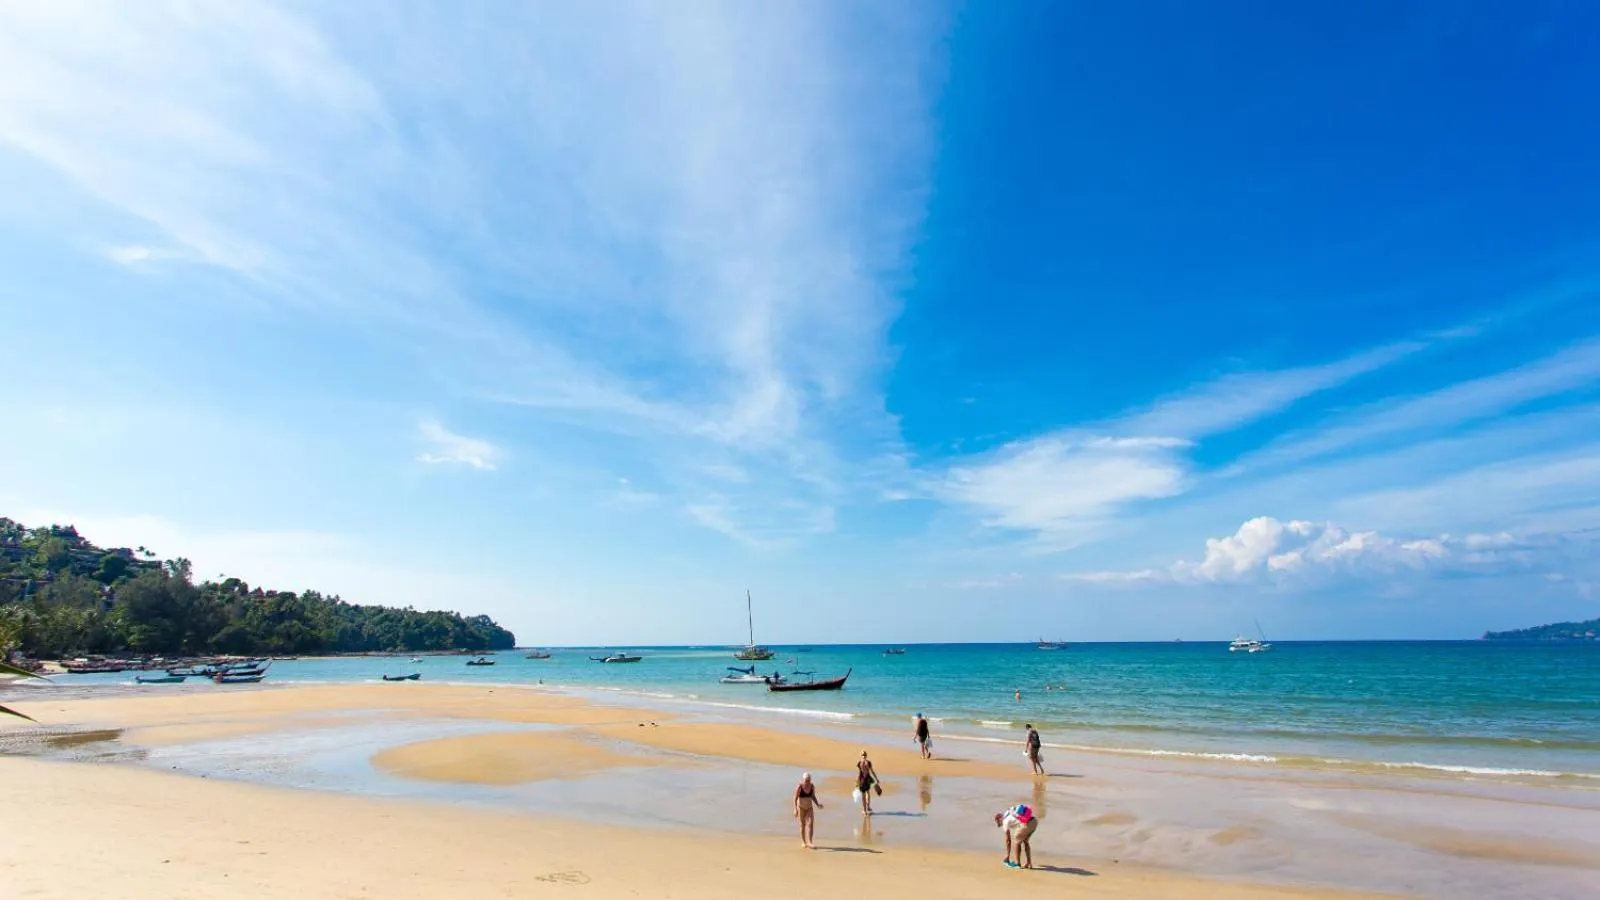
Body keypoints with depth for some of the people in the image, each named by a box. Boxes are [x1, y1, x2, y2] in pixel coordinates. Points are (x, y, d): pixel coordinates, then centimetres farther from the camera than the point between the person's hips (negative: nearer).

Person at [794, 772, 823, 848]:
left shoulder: (812, 786, -7)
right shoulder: (799, 787, -20)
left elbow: (813, 796, 7)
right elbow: (795, 798, -18)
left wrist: (817, 804, -6)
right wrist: (795, 809, -25)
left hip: (810, 807, 3)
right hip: (801, 807, -3)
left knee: (811, 824, -11)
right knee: (802, 824, 8)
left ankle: (809, 843, -14)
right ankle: (803, 842, 24)